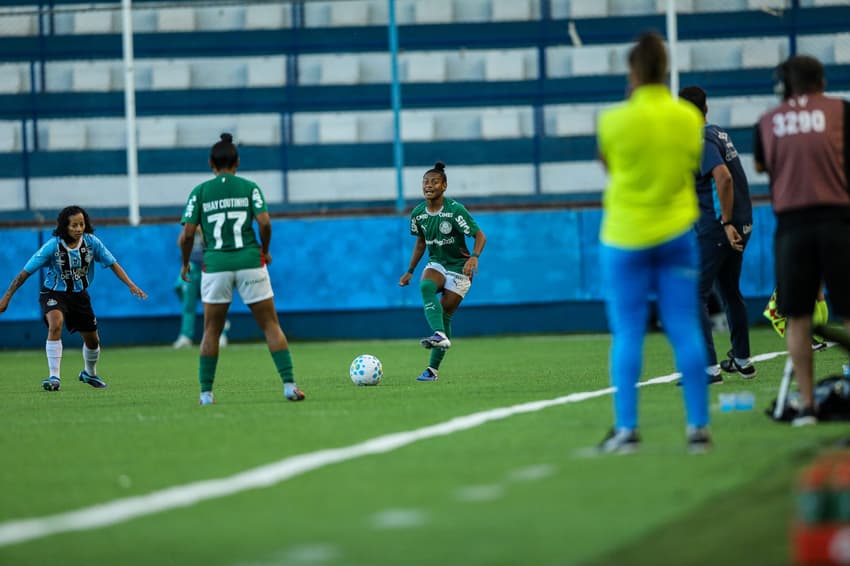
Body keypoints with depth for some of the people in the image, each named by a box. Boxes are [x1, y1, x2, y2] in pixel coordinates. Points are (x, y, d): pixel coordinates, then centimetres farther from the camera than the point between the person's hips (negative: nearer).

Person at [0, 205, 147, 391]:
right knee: (55, 324, -34)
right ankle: (54, 377, -31)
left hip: (79, 294, 4)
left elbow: (112, 264, -5)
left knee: (92, 340, 13)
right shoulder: (52, 246, -24)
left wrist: (131, 285, -15)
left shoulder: (92, 242, -15)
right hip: (54, 293, -4)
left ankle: (89, 373, 44)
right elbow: (25, 272, -19)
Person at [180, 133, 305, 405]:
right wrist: (265, 250, 10)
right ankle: (289, 384, -5)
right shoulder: (249, 187, 3)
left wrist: (185, 263, 14)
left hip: (215, 265, 0)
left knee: (211, 331, 12)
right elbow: (264, 222, -8)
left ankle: (206, 392, 9)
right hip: (249, 262, 0)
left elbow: (187, 234, -1)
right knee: (271, 325, 5)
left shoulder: (200, 192, 4)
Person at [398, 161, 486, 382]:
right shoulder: (418, 213, -1)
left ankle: (433, 368, 1)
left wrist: (474, 257, -36)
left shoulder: (455, 210, -17)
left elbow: (480, 236, -17)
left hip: (459, 267, -4)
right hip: (436, 264, 4)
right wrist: (410, 271, 15)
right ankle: (440, 335, -46)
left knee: (445, 315, -6)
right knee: (426, 287, -31)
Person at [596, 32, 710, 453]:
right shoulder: (689, 117, -1)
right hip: (676, 233, 3)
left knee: (627, 335, 3)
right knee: (685, 332, 4)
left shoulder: (615, 120, -11)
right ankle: (698, 428, 2)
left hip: (625, 238, -2)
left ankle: (626, 430, -1)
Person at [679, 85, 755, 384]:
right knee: (730, 291, 22)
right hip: (740, 226, 10)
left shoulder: (700, 141, -14)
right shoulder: (720, 134, 14)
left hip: (716, 227, -10)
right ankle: (742, 360, 31)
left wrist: (726, 223, -23)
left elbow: (723, 177, -26)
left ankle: (709, 368, -15)